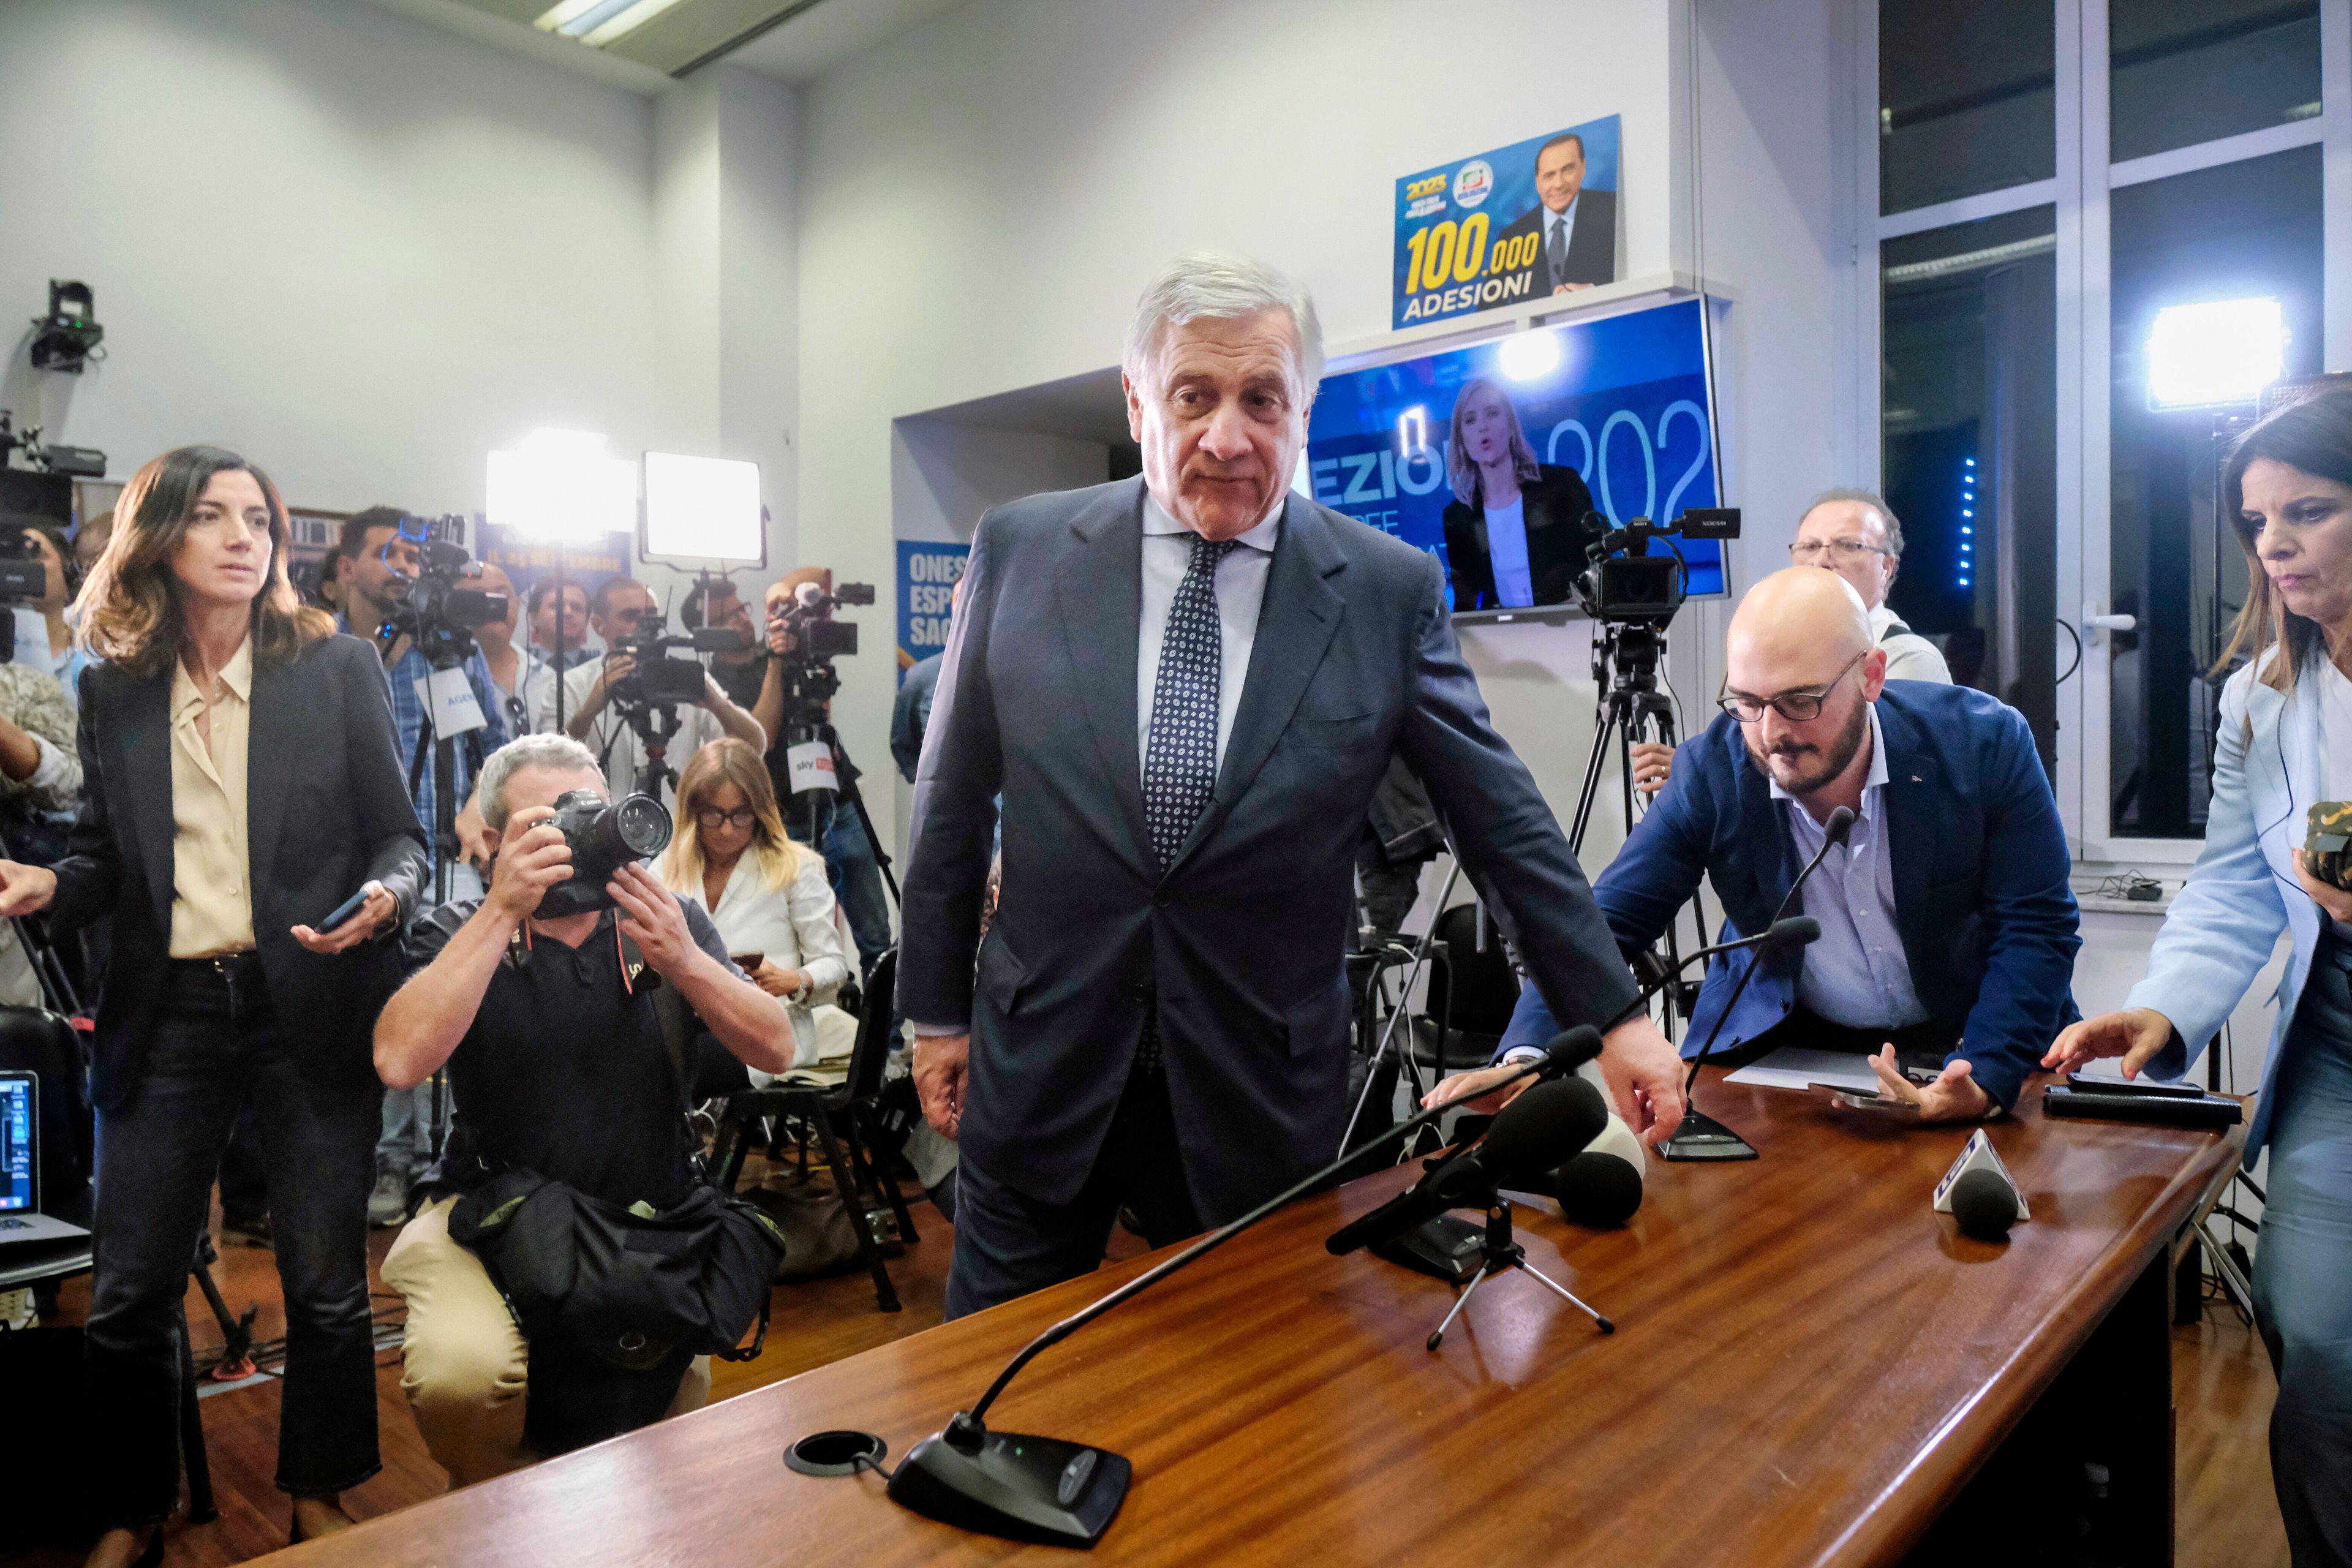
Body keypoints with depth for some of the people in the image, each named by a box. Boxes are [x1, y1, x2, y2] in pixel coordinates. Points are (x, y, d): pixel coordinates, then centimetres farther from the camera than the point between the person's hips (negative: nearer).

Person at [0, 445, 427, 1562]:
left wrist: (382, 898, -20)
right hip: (167, 1010, 2)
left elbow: (399, 834, 0)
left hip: (307, 1006, -2)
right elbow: (106, 856, 11)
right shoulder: (113, 687, 6)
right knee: (128, 1296, 9)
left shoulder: (337, 668, -1)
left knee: (326, 1284, 7)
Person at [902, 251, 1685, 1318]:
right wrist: (937, 1007, 7)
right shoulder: (1020, 553, -2)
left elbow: (1502, 821, 1)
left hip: (1261, 1098, 0)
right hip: (1039, 1077, 1)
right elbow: (953, 799, 5)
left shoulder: (1390, 590, -5)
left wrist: (1613, 1016, 3)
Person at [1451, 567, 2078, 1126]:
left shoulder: (1985, 743, -16)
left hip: (1971, 1042, 1)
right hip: (1783, 1046, 0)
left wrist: (1985, 1080, -29)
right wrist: (1525, 1059, -33)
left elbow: (2037, 928, -12)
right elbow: (1607, 922, -16)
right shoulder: (1712, 769, -15)